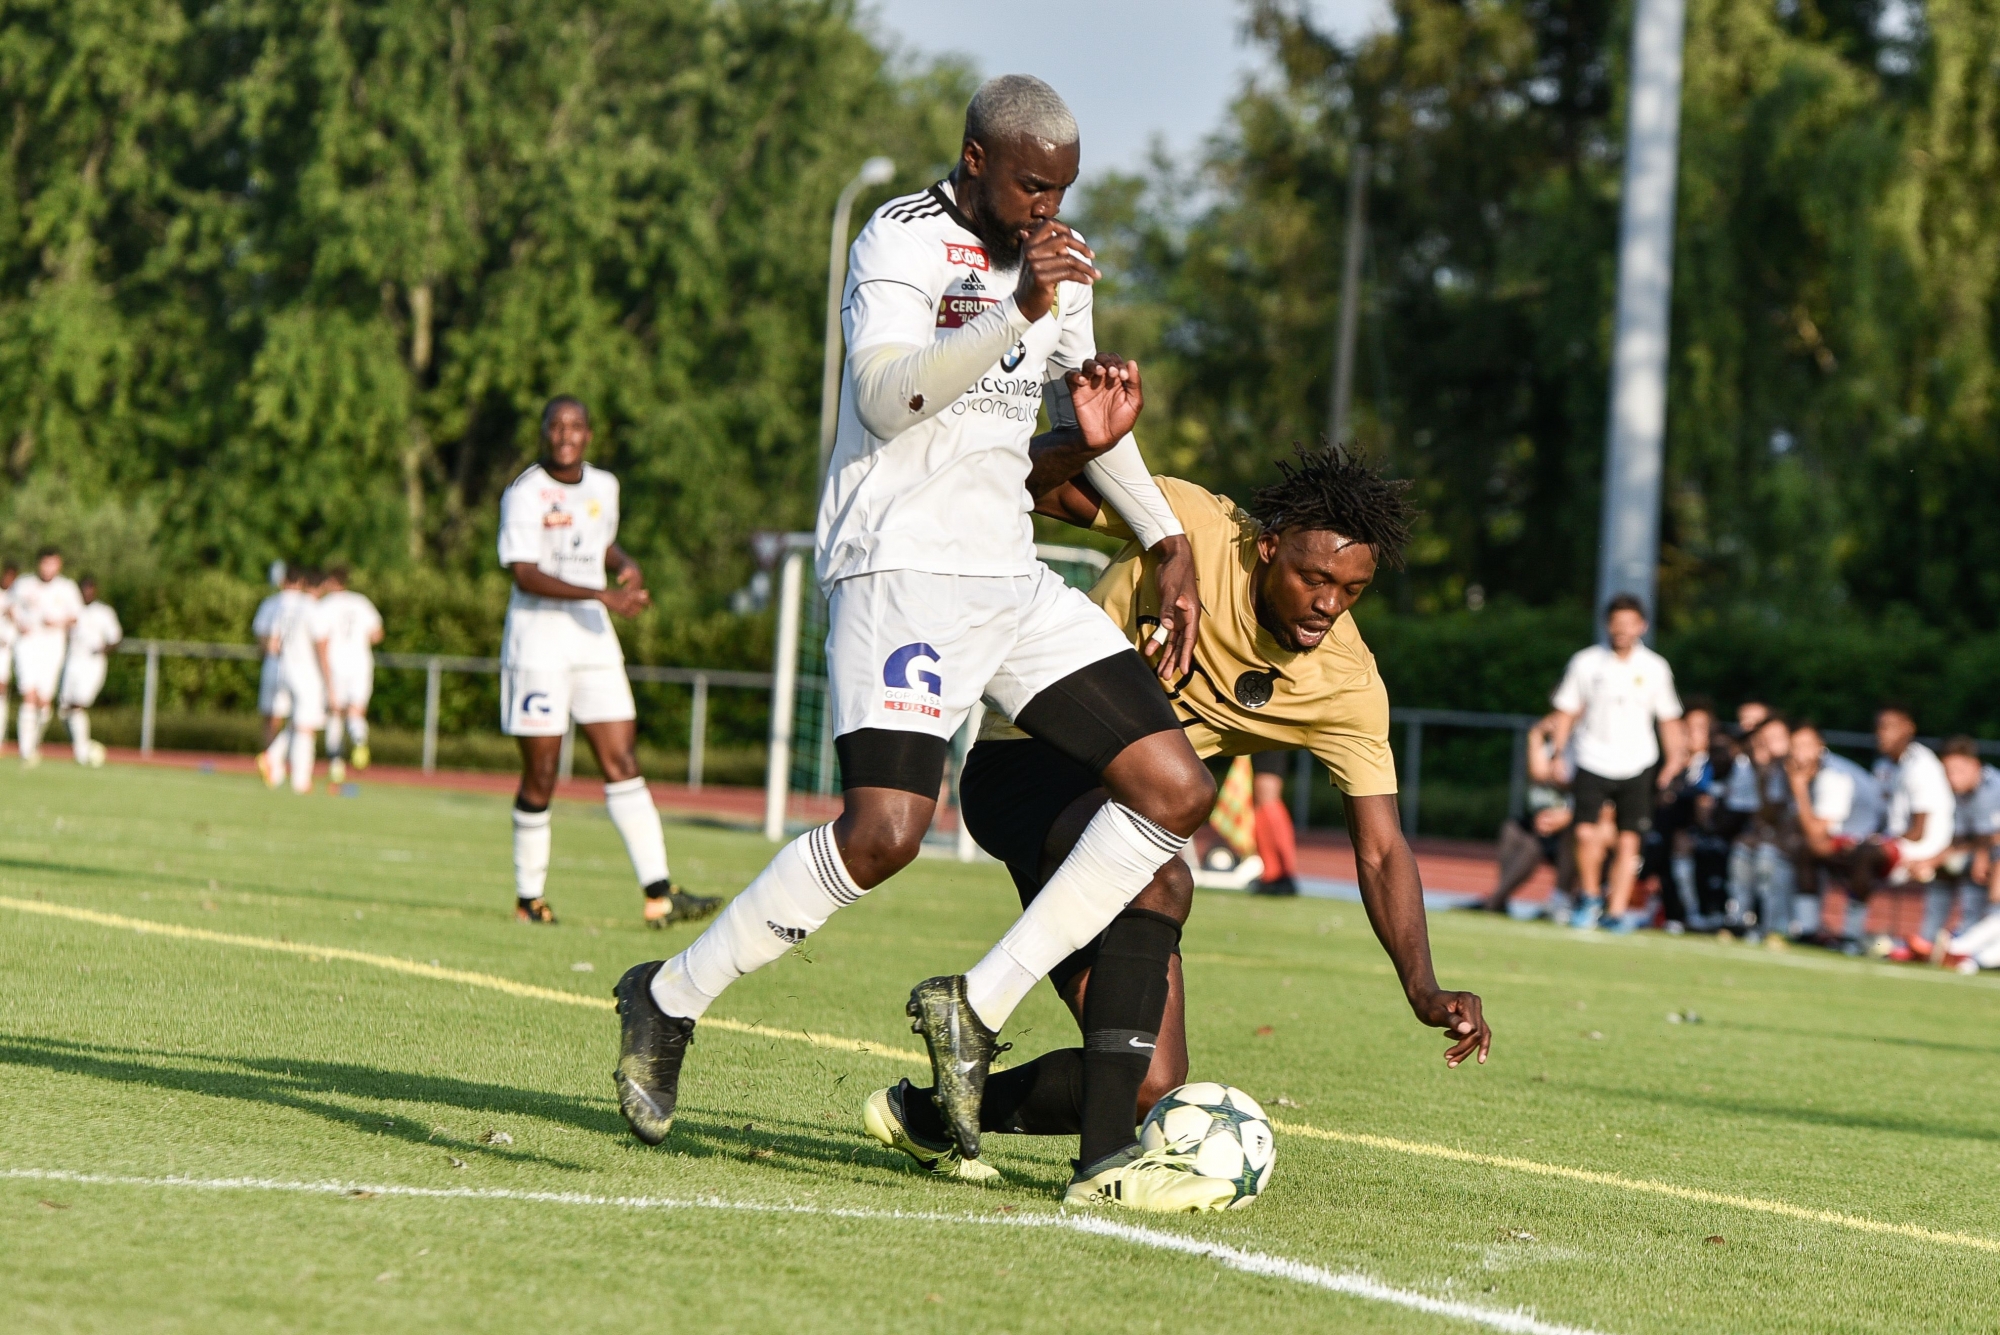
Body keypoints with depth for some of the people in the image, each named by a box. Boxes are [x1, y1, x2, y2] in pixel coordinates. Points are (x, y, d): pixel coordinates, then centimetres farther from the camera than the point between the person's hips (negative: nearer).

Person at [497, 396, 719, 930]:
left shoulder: (604, 487, 11)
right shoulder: (525, 493, -9)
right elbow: (525, 574, -19)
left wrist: (626, 564, 6)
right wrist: (602, 595, -26)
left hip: (594, 642, 5)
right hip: (538, 644, -5)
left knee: (622, 763, -3)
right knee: (541, 776, -1)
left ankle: (659, 896, -8)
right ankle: (528, 898, 12)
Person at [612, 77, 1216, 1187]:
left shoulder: (1055, 260, 16)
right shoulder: (901, 242, -9)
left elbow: (1087, 411, 30)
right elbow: (885, 396, -26)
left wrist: (1168, 542, 26)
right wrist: (1017, 312, -35)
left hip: (1010, 580, 8)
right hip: (900, 568, -8)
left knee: (1176, 792, -3)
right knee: (884, 831, -23)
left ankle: (974, 1008, 0)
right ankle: (669, 1001, -4)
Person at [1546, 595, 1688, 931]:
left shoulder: (1654, 668, 5)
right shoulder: (1585, 662, 3)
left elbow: (1668, 719, 13)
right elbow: (1567, 711, 7)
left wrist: (1675, 755, 0)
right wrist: (1558, 752, -2)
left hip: (1637, 767, 1)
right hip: (1593, 762, -1)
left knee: (1629, 840, -6)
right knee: (1586, 833, -15)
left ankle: (1619, 912, 3)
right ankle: (1591, 898, 7)